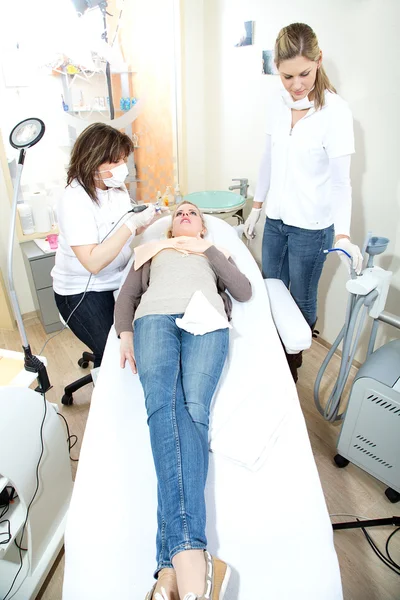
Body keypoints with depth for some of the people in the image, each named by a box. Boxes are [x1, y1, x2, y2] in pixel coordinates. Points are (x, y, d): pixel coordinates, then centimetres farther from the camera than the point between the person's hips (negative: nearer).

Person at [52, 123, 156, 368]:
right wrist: (131, 224, -31)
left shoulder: (116, 185, -1)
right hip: (83, 292, -6)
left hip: (118, 282, 6)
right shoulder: (74, 200, -22)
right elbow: (93, 262, -30)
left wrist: (142, 220, -9)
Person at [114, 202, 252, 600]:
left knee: (194, 406, -29)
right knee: (163, 402, -30)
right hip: (155, 317, 1)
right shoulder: (152, 250, 38)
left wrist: (207, 249, 14)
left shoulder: (216, 253, 37)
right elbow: (126, 296, 24)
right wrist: (125, 333, 3)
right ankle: (190, 556, -41)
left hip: (206, 320, 0)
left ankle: (174, 565, -38)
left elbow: (244, 292, 18)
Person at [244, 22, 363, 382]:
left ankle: (293, 362, 35)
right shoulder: (278, 103, 2)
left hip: (311, 226, -6)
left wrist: (343, 234, -32)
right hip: (276, 219, 6)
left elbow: (341, 181, -18)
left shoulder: (335, 111, -15)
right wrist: (256, 207, 13)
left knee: (301, 299, 9)